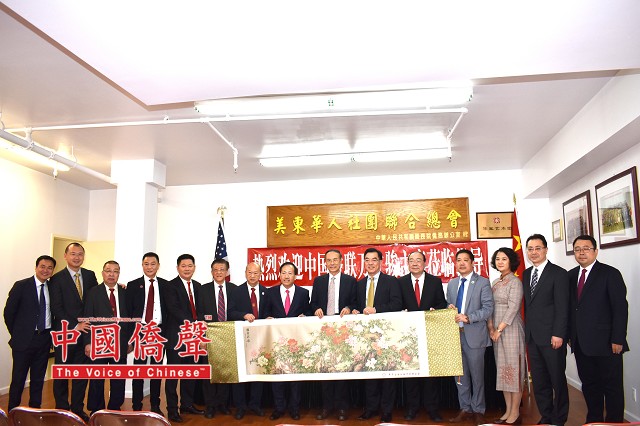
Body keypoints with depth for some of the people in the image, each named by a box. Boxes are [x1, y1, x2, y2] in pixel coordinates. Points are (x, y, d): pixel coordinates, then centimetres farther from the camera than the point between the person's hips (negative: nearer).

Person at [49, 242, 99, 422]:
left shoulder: (90, 275, 9)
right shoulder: (57, 278, -4)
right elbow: (56, 308, -9)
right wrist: (74, 325, -15)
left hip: (85, 331, 3)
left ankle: (78, 409, 21)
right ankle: (62, 410, 21)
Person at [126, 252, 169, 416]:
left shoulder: (166, 285, 3)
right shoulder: (133, 285, 1)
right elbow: (128, 311, -1)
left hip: (160, 331, 1)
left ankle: (155, 405, 21)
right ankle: (136, 407, 15)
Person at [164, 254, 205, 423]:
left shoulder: (197, 286, 13)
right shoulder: (171, 285, -7)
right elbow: (173, 308, -18)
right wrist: (190, 323, -25)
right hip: (176, 336, -6)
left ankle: (187, 405, 25)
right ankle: (172, 409, 10)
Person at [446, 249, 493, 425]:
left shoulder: (482, 282, -3)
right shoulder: (451, 284, 14)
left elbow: (488, 308, -10)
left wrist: (468, 317, -20)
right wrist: (449, 309, -4)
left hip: (474, 335, -5)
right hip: (455, 334, 5)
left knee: (477, 375, 5)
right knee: (460, 374, 11)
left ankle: (478, 411, 17)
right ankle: (465, 409, 22)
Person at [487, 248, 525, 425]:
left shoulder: (515, 282, -9)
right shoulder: (495, 282, 13)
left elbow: (513, 308, -15)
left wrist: (500, 329, -15)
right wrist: (491, 327, 1)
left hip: (510, 329, -7)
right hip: (496, 331, 7)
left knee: (513, 369, -1)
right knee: (502, 369, 10)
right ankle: (508, 410, 19)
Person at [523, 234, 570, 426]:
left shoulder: (558, 274, -8)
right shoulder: (526, 274, 11)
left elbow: (562, 308, -12)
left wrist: (558, 334, -16)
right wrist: (527, 330, 9)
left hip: (552, 337, -6)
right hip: (532, 337, 6)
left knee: (557, 379, 6)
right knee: (538, 380, 12)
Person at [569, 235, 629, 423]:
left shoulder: (610, 274, -6)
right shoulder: (570, 276, 11)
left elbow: (620, 308, -10)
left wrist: (618, 339, -14)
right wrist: (570, 335, 6)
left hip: (605, 343, -5)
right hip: (581, 343, 5)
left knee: (612, 386, 5)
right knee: (589, 385, 15)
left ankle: (614, 421, 18)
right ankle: (594, 420, 28)